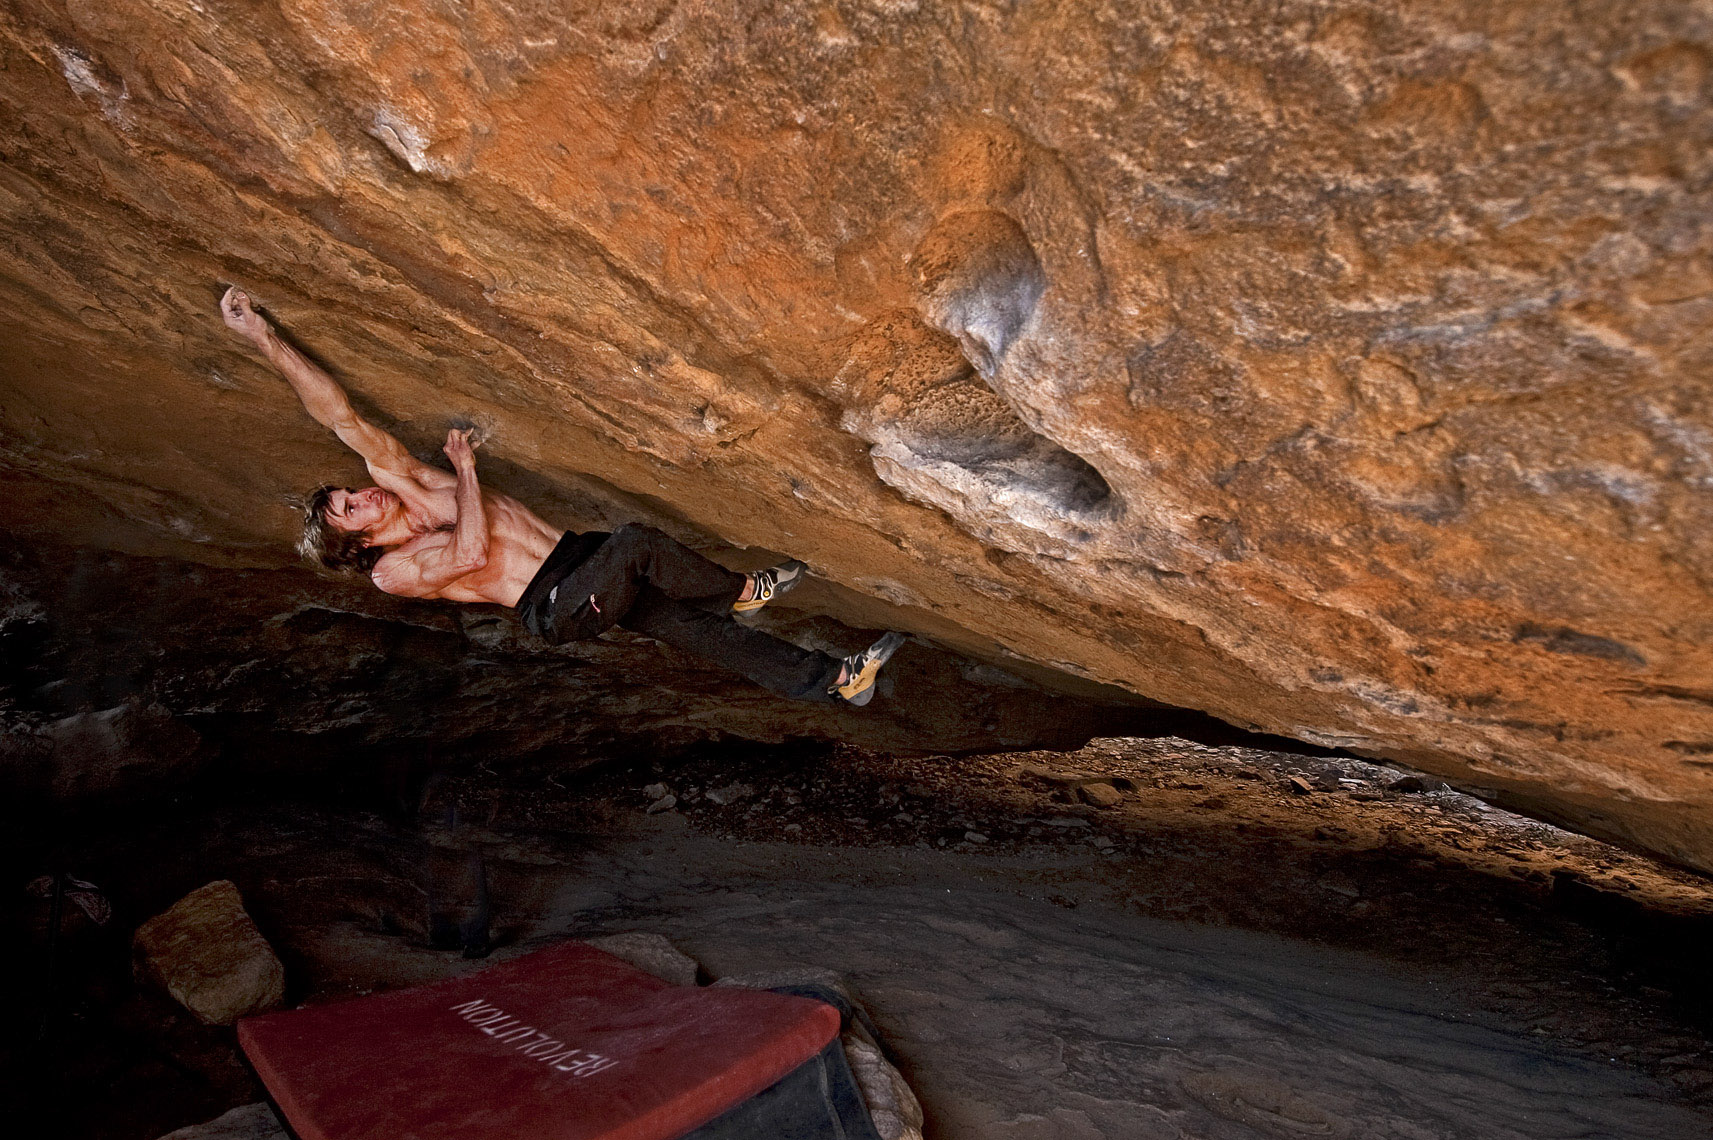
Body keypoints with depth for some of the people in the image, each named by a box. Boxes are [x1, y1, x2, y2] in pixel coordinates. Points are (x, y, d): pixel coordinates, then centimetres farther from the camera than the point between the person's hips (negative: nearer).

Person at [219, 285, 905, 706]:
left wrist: (266, 340, -1)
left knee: (697, 628, -7)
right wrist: (465, 469, -10)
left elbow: (342, 417, 5)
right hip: (554, 609, -6)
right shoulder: (393, 572, -1)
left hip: (579, 557, 6)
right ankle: (743, 592, -9)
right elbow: (471, 554, -19)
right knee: (637, 542, -33)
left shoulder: (404, 483, 15)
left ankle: (836, 679, -9)